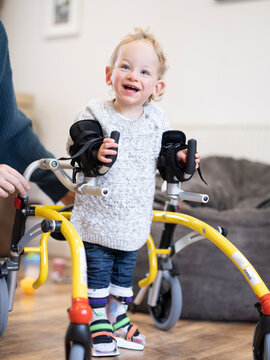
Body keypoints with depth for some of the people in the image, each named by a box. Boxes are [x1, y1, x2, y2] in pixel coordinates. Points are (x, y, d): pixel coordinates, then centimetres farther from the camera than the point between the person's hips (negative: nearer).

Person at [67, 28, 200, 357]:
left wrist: (179, 160, -9)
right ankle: (98, 321, 21)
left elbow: (164, 158, 11)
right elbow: (75, 151, -18)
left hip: (134, 221, 3)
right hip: (97, 216, -3)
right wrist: (95, 154, -37)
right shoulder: (95, 114, -10)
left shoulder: (156, 121, 1)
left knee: (124, 271, 17)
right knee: (97, 271, 4)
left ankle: (119, 317, 34)